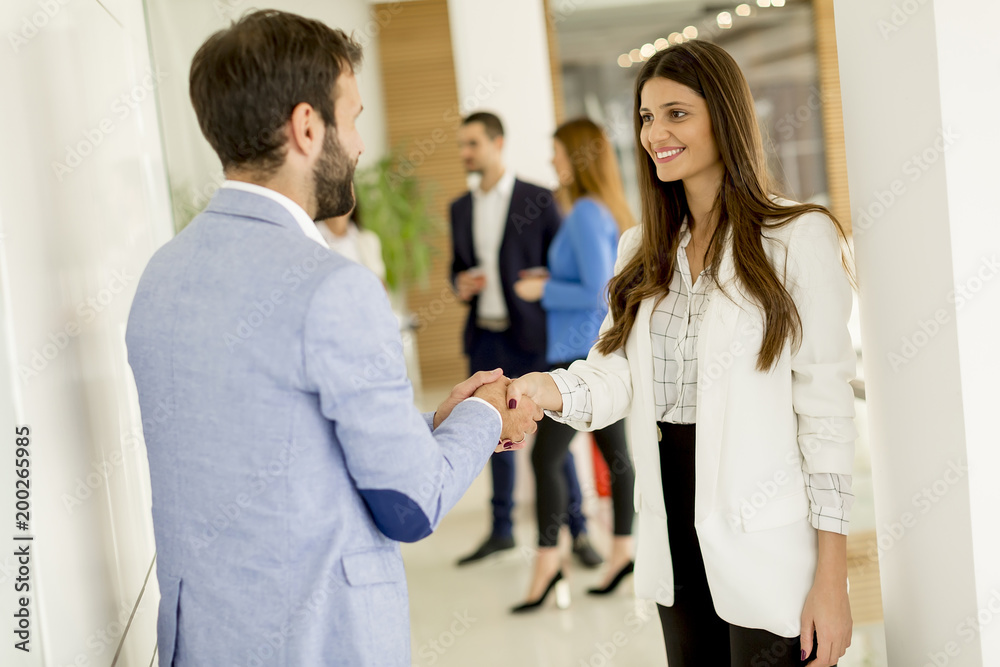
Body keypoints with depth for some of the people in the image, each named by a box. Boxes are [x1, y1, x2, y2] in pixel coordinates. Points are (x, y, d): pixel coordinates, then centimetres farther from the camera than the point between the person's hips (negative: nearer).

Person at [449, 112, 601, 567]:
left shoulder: (537, 200, -3)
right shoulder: (461, 208, 12)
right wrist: (460, 284, -2)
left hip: (528, 337, -5)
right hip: (483, 337, 5)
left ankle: (577, 530, 9)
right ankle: (501, 529, 21)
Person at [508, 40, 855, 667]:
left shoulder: (798, 238, -8)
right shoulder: (643, 250, 12)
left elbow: (827, 409, -10)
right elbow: (615, 373, 2)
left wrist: (832, 576, -13)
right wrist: (551, 389, -21)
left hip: (767, 544, -5)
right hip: (676, 534, 6)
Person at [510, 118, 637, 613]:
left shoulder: (585, 215, -16)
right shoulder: (612, 211, 12)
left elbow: (598, 293, -22)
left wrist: (544, 290, -11)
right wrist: (553, 282, 14)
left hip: (580, 354, -10)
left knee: (545, 457, -6)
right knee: (614, 452, 13)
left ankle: (547, 562, -1)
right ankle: (623, 550, 20)